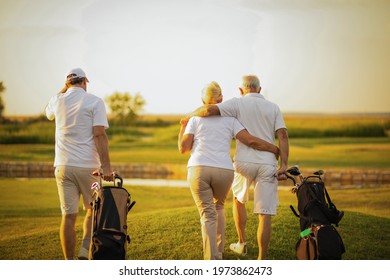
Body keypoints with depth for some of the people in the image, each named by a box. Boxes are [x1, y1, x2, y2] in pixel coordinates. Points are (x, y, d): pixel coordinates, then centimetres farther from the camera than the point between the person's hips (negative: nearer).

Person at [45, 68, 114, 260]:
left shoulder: (58, 100, 8)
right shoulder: (94, 102, -3)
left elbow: (49, 113, 34)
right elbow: (99, 135, -13)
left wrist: (64, 89, 28)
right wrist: (106, 166, -17)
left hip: (63, 166, 3)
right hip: (88, 166, -3)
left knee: (68, 215, 3)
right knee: (93, 210, 15)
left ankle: (70, 264, 2)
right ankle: (85, 248, -5)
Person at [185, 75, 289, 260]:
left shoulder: (238, 103, 2)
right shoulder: (273, 108, 11)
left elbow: (210, 110, -12)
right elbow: (283, 135, -2)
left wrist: (191, 115, 8)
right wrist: (284, 166, -8)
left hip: (244, 162, -1)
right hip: (268, 165, 1)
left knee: (238, 200, 28)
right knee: (264, 214, -1)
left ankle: (242, 244, 35)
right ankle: (261, 261, -3)